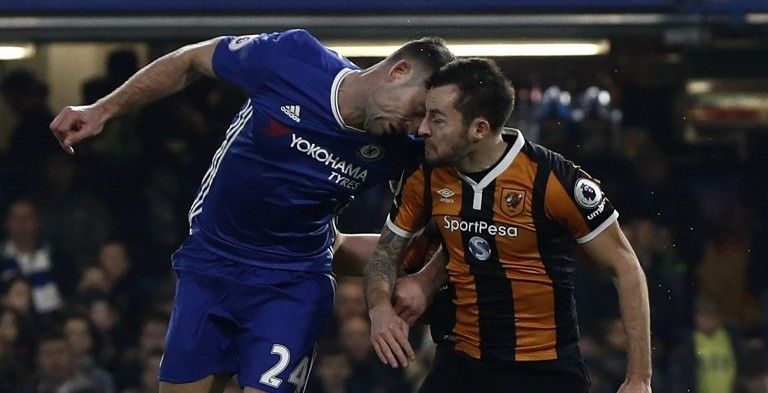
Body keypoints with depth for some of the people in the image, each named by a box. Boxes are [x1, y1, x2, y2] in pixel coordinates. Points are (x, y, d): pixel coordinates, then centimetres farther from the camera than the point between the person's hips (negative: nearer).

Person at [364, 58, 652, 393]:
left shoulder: (552, 178, -17)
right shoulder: (427, 179, -3)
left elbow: (625, 267, -9)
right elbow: (386, 252, 12)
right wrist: (380, 309, -12)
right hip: (459, 364, 4)